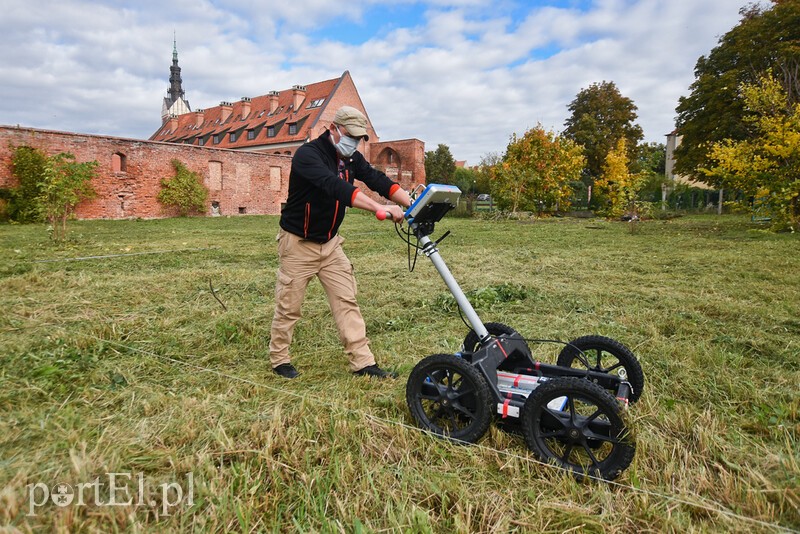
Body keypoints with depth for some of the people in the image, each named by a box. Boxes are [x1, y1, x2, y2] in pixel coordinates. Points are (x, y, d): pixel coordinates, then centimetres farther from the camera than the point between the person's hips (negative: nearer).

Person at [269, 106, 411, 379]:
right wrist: (378, 208, -49)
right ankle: (279, 360, 24)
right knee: (289, 306, 4)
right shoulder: (308, 154, -22)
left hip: (330, 243, 7)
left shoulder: (351, 158, 2)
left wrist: (412, 204, -26)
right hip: (299, 243, -6)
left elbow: (378, 180, -10)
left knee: (347, 301, 2)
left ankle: (363, 362, 6)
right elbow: (335, 186, -38)